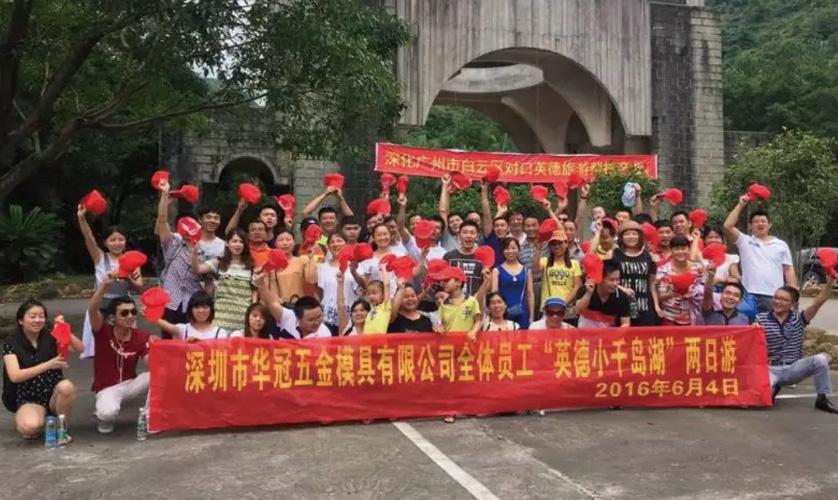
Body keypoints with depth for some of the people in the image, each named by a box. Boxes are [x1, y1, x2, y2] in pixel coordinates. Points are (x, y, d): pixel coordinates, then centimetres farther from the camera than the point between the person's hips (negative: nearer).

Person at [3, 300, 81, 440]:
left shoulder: (50, 337, 1)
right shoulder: (11, 343, -6)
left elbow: (80, 349, -11)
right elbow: (15, 376, -20)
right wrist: (48, 365, -29)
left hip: (54, 394, 2)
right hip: (28, 399, -2)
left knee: (66, 386, -33)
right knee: (30, 428, -33)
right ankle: (22, 419, 7)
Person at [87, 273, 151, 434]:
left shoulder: (142, 336, -5)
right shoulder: (103, 332, -11)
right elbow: (92, 310, -31)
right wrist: (105, 284, -45)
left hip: (131, 385, 3)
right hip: (107, 389, -2)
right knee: (108, 413, -36)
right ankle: (104, 417, 4)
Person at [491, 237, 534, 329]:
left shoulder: (526, 271, 9)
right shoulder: (497, 271, 4)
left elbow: (530, 294, 10)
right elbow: (494, 293, -1)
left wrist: (531, 315, 7)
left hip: (522, 313, 2)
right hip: (503, 312, -2)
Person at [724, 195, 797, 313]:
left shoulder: (781, 245, 13)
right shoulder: (745, 242, 8)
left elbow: (789, 270, 12)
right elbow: (728, 226, -6)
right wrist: (740, 205, -4)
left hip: (775, 297, 2)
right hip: (750, 296, -1)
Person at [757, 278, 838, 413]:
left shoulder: (798, 318, 3)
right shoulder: (761, 319, -1)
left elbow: (817, 303, -11)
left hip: (793, 368, 2)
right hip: (771, 369, -2)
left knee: (821, 359, -26)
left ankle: (822, 399, -4)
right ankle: (773, 387, 12)